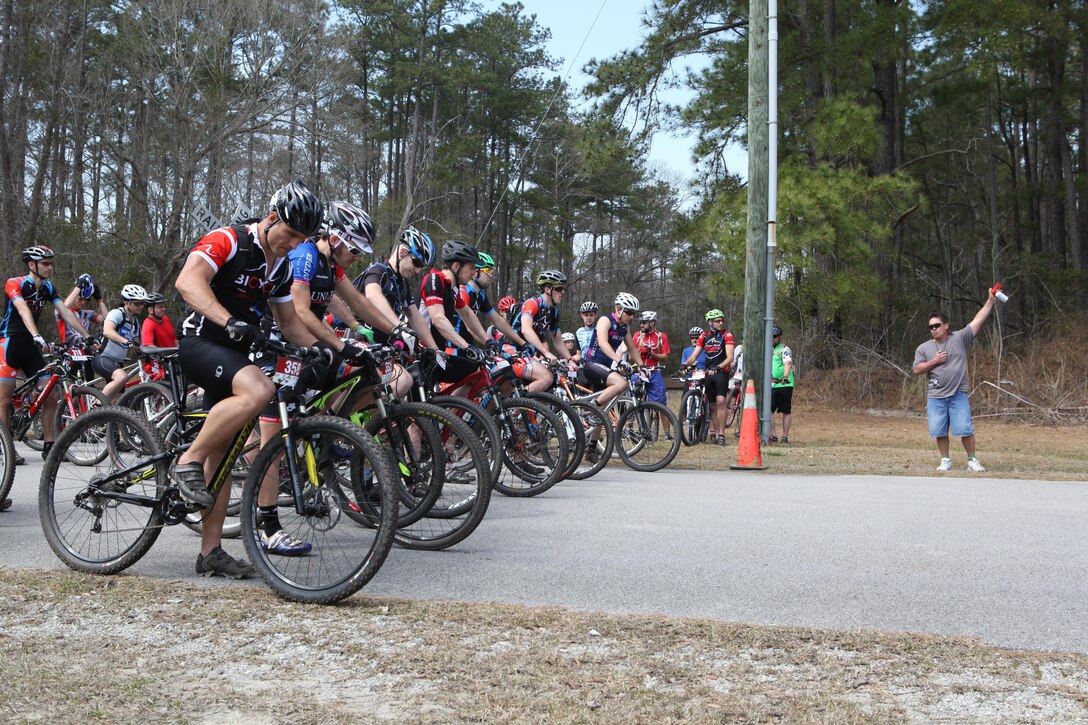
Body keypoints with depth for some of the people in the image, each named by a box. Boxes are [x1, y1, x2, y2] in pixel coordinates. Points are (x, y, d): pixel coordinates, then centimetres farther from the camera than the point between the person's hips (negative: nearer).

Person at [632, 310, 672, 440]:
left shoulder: (661, 336, 5)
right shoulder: (637, 335, 10)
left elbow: (665, 357, 0)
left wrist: (652, 354, -15)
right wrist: (639, 353, -12)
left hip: (655, 373, -2)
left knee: (661, 404, -4)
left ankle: (668, 433, -1)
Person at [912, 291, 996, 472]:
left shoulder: (960, 338, 4)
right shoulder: (924, 348, 7)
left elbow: (978, 320, 1)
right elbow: (916, 369, 1)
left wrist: (990, 300, -4)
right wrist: (934, 361, -9)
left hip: (958, 395, -2)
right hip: (935, 397, 2)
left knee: (965, 429, -5)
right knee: (939, 431, 3)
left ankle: (972, 460, 7)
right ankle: (945, 461, 16)